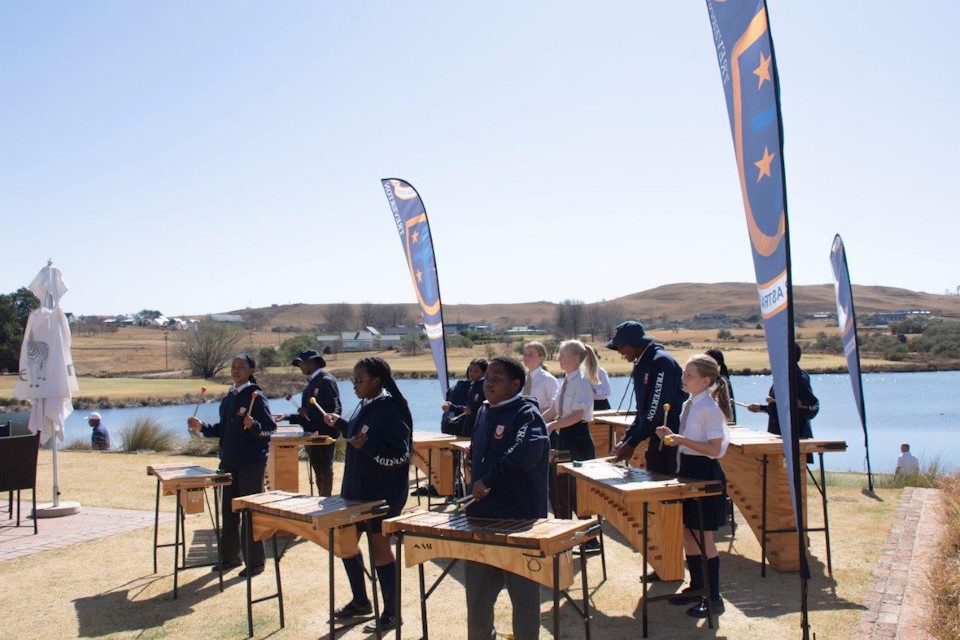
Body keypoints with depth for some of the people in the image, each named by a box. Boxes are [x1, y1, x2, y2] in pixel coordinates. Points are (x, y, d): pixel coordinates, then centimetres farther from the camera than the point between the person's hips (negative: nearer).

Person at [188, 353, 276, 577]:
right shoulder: (228, 397, 10)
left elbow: (270, 428, -14)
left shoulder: (256, 396, -10)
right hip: (229, 462, 7)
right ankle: (229, 556, 27)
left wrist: (253, 425, -31)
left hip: (252, 463, -7)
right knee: (229, 511, 14)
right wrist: (202, 428, 5)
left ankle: (255, 562, 9)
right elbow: (223, 429, 18)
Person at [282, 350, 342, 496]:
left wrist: (309, 412, -18)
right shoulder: (309, 385, 17)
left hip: (325, 436, -8)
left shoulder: (327, 381, -8)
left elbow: (335, 410, -17)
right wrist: (288, 417, 9)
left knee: (325, 472, -5)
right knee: (318, 473, 11)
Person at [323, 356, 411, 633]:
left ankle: (390, 614, 17)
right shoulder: (366, 405, 6)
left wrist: (367, 445, -33)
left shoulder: (389, 409, -20)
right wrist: (338, 424, 16)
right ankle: (360, 602, 34)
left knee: (379, 546, 1)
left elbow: (400, 454, -24)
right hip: (358, 488, 9)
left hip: (383, 494, -9)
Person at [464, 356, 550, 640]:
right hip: (483, 513, 8)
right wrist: (476, 481, 10)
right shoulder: (484, 412, 11)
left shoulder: (527, 415, -13)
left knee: (523, 591, 7)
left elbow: (525, 456, -30)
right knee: (477, 587, 18)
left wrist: (488, 481, -26)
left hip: (518, 518, -8)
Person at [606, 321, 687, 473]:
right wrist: (625, 439, 8)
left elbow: (657, 410, -21)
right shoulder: (641, 365, 12)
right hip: (657, 439, 9)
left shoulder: (661, 362, -16)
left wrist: (631, 443, -17)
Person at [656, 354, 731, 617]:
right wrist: (672, 436, 3)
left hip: (705, 474, -9)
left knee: (704, 536, -1)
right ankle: (696, 587, 29)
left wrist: (682, 440, -27)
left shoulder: (710, 408, -18)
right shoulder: (689, 405, 9)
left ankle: (713, 598, 12)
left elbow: (714, 449, -22)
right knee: (687, 532, 15)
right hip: (688, 470, 9)